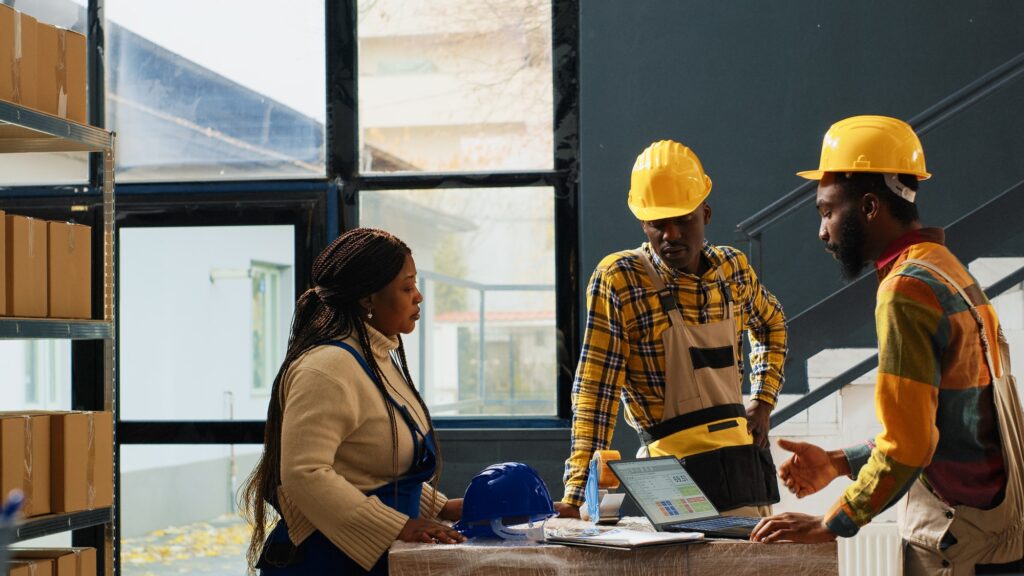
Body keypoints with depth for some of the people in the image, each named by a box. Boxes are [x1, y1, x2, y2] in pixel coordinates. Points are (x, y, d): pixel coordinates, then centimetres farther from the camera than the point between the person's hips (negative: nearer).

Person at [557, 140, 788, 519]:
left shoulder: (733, 268, 6)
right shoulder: (618, 280, -10)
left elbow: (772, 325, 28)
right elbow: (596, 388, -14)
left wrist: (763, 402, 15)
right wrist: (577, 493, -21)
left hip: (745, 455, 6)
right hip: (679, 463, -6)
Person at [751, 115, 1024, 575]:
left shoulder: (907, 291, -16)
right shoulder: (946, 269, 13)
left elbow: (907, 445, -22)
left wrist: (829, 525, -14)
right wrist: (838, 463, 16)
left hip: (957, 537, -9)